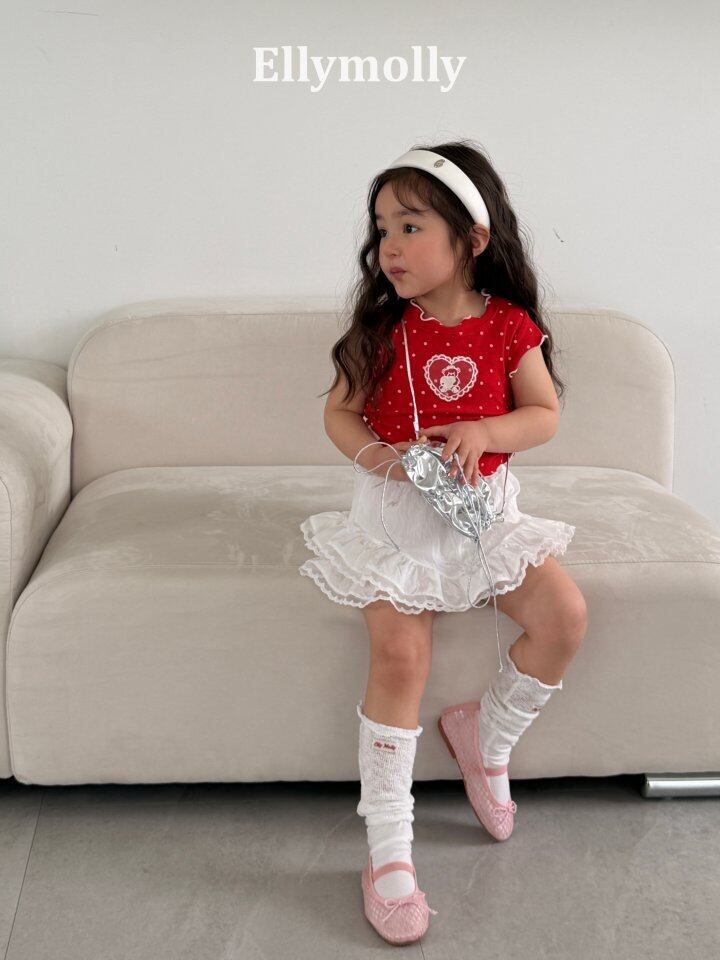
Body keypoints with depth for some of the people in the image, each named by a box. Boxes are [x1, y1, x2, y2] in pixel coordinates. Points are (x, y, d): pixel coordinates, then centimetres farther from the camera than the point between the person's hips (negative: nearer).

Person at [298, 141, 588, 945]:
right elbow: (339, 413, 0)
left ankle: (485, 735, 15)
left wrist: (484, 431, -19)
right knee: (399, 656, -14)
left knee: (564, 616, -12)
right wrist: (381, 456, -21)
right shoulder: (381, 327, -5)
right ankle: (387, 850, -5)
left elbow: (545, 413, 0)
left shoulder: (508, 325, -4)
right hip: (395, 510, -2)